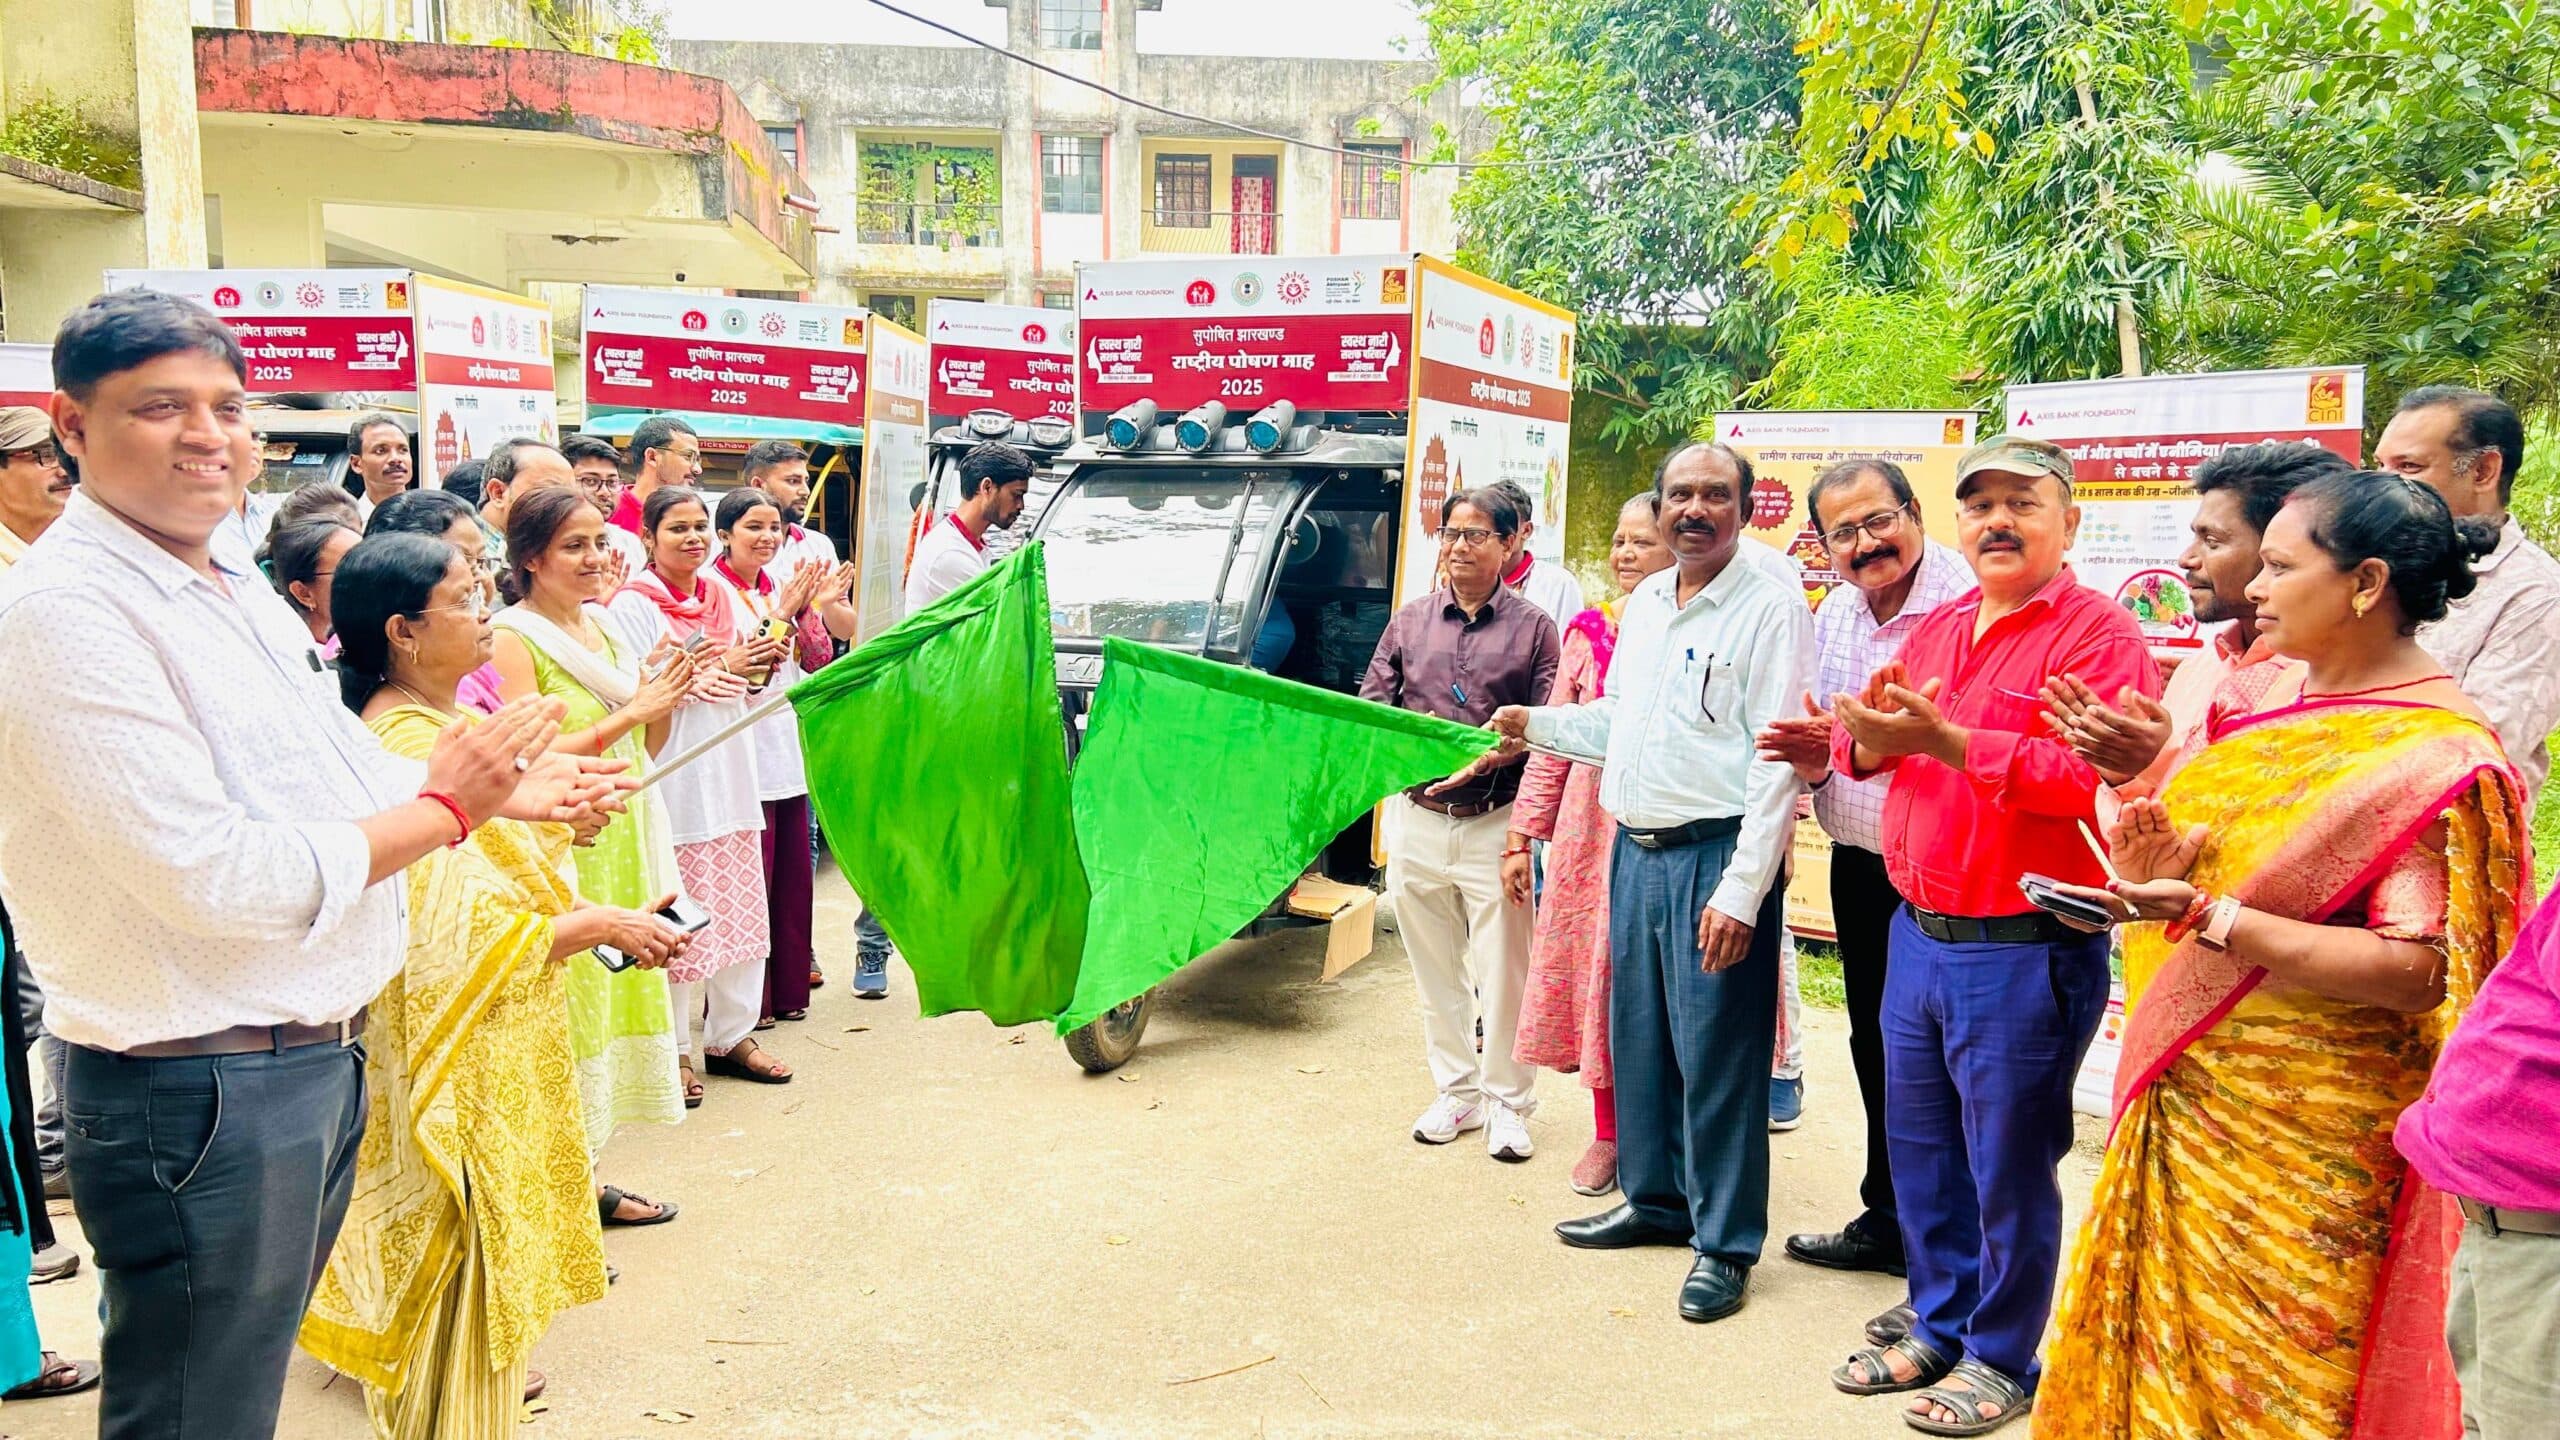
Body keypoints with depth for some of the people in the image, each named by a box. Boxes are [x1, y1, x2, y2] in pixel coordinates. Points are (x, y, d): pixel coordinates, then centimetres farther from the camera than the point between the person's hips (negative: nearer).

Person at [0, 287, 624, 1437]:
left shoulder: (240, 592, 10)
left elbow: (343, 773, 21)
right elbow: (219, 881, -26)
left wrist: (500, 786, 6)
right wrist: (446, 804, -17)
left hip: (320, 1058, 9)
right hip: (199, 1091, -9)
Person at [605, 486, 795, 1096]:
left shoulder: (719, 598, 14)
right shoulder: (631, 606, -7)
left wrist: (758, 666, 2)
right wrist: (716, 670, -17)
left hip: (728, 774, 7)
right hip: (670, 781, -7)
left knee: (741, 909, 10)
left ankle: (732, 1034, 23)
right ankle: (673, 1050, 12)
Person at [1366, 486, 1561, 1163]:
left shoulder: (1533, 628, 2)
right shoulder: (1410, 621, 10)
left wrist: (1490, 754, -22)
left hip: (1494, 824, -3)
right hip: (1416, 821, 3)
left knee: (1503, 976, 2)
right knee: (1436, 975, 13)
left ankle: (1509, 1105, 17)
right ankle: (1457, 1094, 27)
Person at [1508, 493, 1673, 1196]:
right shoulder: (1588, 631, 8)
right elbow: (1555, 741, 10)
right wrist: (1522, 834, 8)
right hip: (1592, 828, 3)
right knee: (1596, 976, 9)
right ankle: (1608, 1133, 24)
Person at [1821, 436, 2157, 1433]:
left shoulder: (2099, 634, -10)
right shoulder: (1937, 630, 13)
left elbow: (2094, 774, -24)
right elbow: (1861, 745, 13)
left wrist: (1947, 742, -28)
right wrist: (1871, 734, -11)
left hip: (2026, 951, -7)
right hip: (1918, 933, 7)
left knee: (2007, 1169, 6)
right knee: (1920, 1154, 17)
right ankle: (1939, 1327, 35)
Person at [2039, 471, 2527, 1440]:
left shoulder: (2434, 756, -16)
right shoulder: (2283, 691, 8)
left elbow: (2414, 970, -23)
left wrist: (2208, 919, -28)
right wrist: (2160, 858, -5)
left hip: (2305, 1140, -7)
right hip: (2187, 1098, 7)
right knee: (2162, 1349, 17)